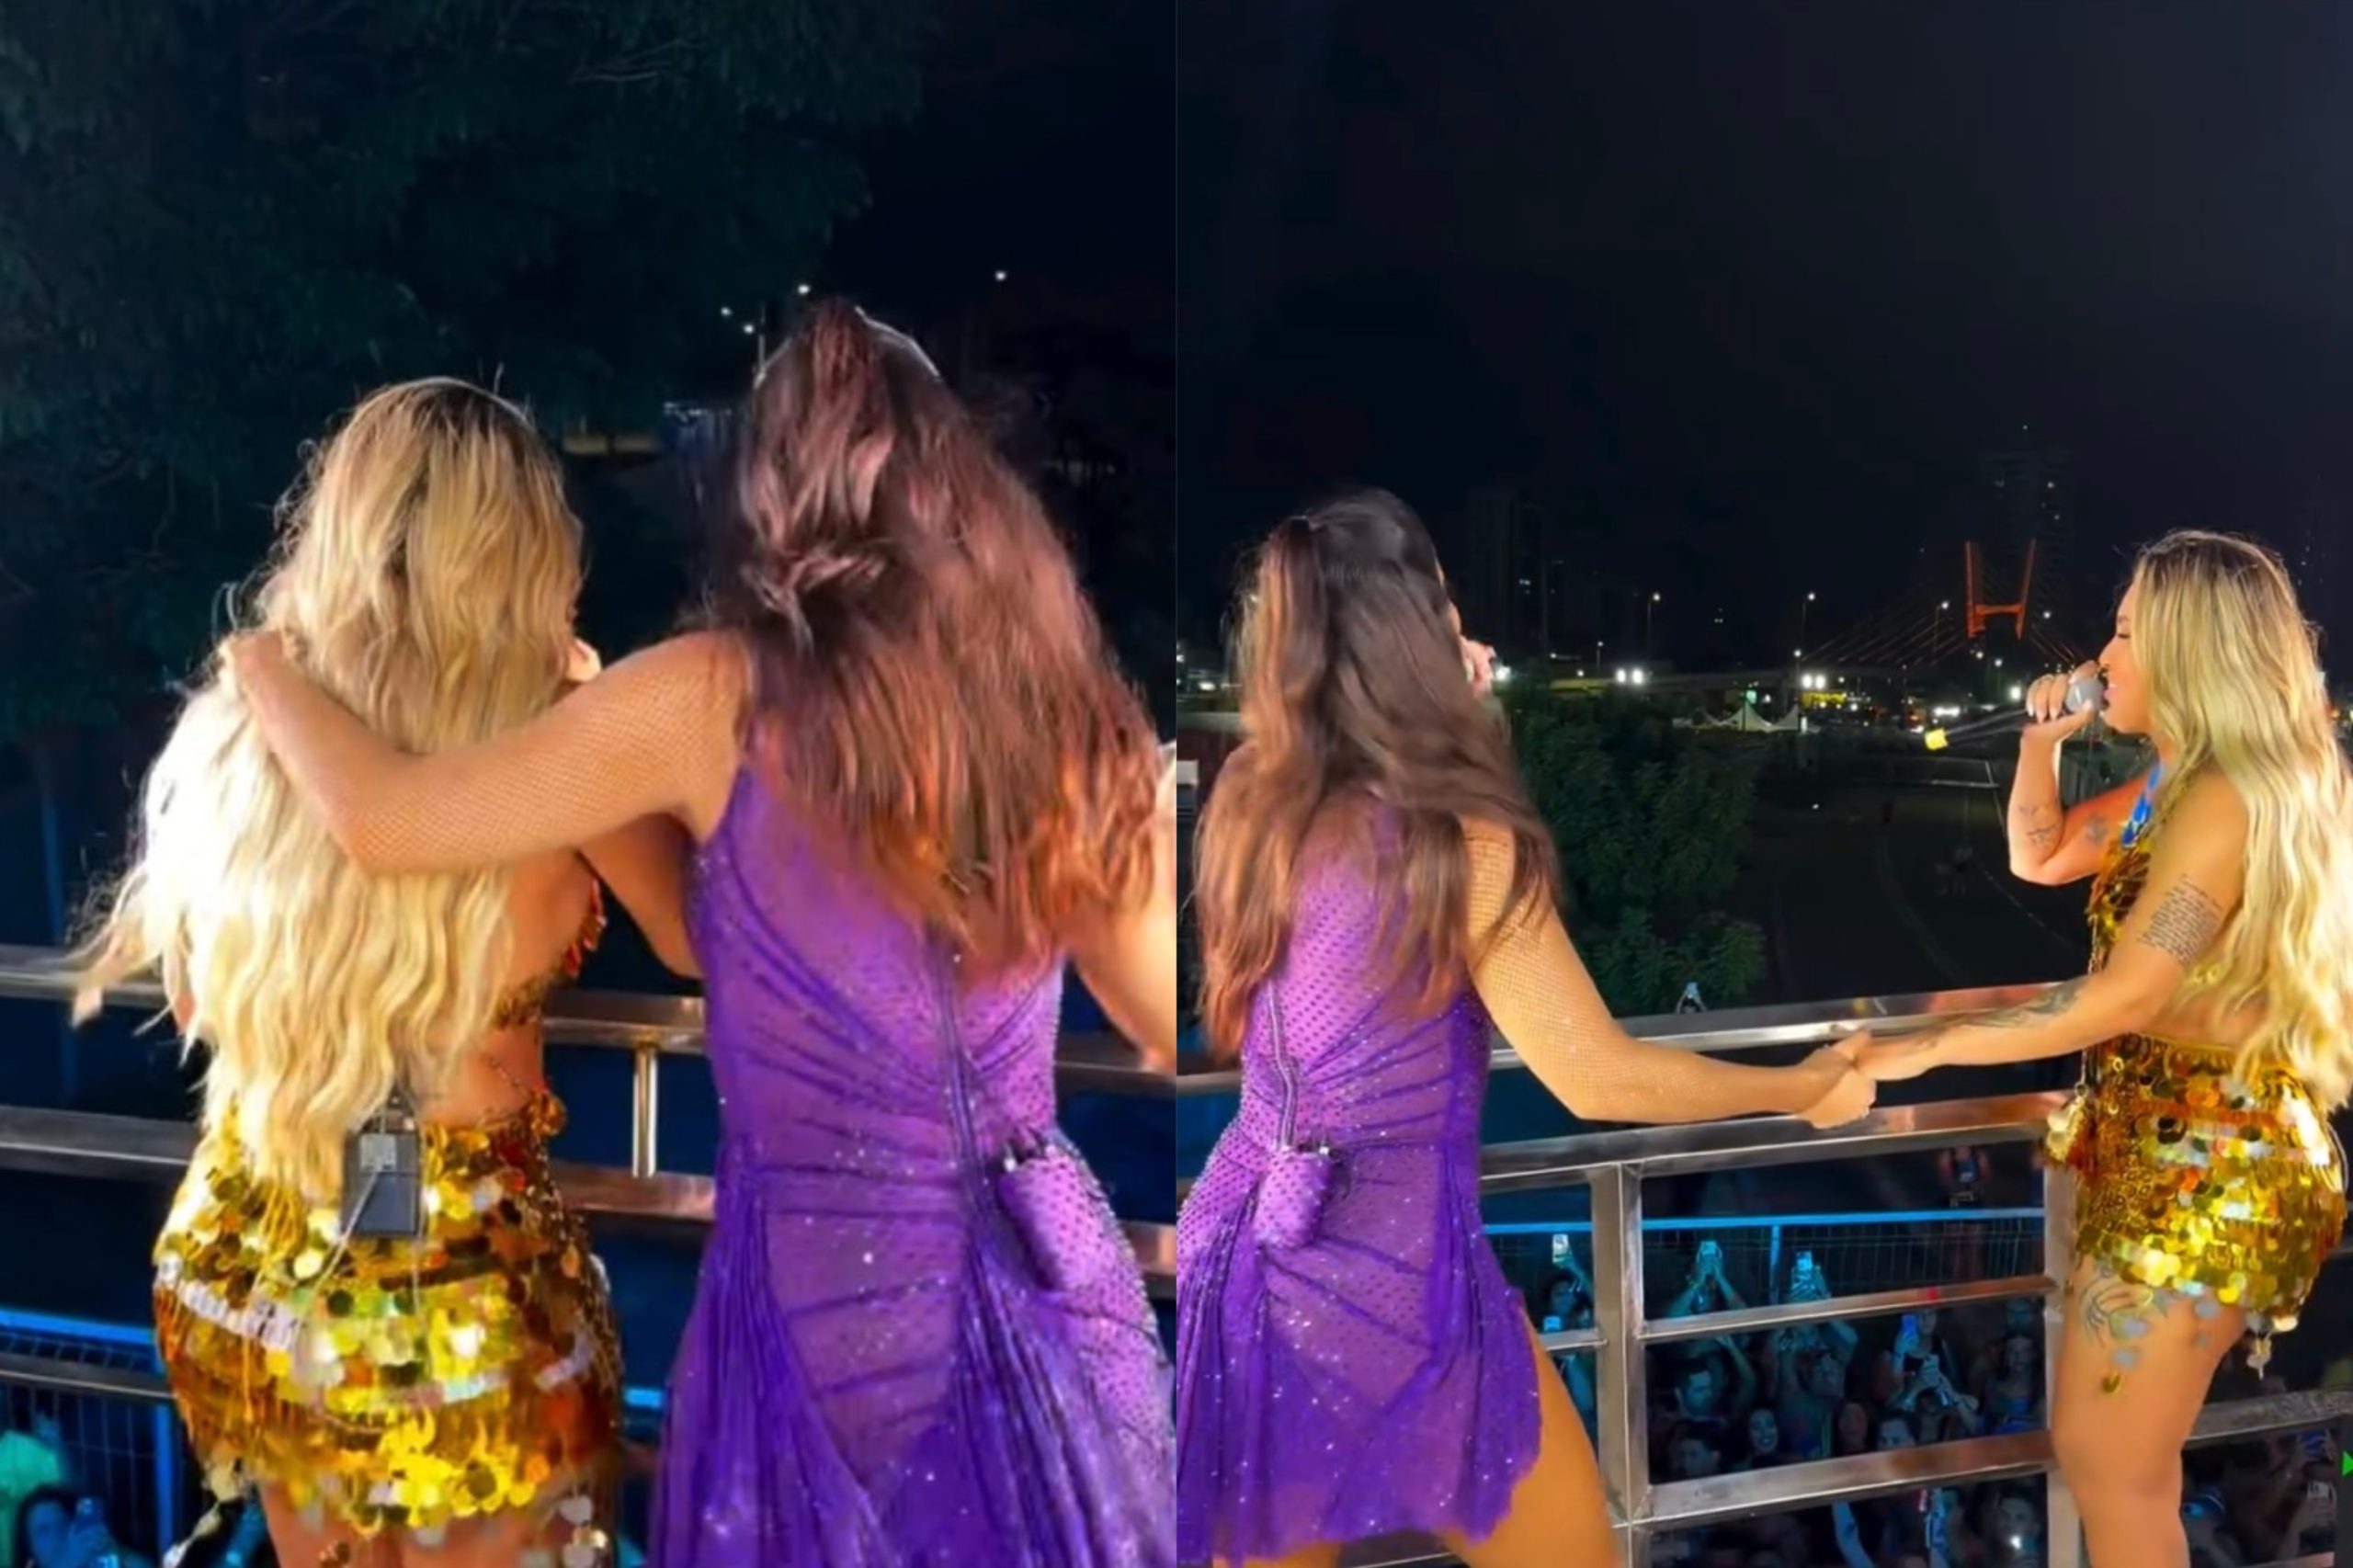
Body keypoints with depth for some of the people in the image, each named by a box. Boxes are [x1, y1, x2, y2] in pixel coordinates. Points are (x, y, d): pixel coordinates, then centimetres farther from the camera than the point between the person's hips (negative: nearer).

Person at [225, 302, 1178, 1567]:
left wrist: (258, 656, 12)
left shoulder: (719, 699, -11)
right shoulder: (1071, 714, -2)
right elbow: (1169, 1025, 7)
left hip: (835, 1285, -3)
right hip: (1047, 1282, 3)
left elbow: (380, 820, -7)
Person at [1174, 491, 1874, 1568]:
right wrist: (1805, 1089, 2)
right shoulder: (1458, 844, -18)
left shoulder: (1247, 806, -1)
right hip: (1388, 1283, -6)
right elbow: (1602, 1081, -14)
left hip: (1237, 1258, 6)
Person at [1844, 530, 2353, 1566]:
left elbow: (2123, 997, -26)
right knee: (2105, 1451, 20)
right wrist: (2043, 739, 5)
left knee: (2109, 1466, 0)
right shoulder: (2175, 787, 11)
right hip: (2163, 1150, 10)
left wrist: (1928, 1048, -23)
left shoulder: (2227, 798, -21)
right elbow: (2038, 857, 22)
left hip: (2210, 1170, -10)